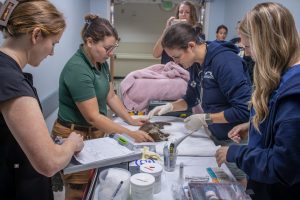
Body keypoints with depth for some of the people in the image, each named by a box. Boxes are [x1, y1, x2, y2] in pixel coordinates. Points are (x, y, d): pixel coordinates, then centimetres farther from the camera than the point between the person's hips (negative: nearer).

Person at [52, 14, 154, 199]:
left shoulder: (101, 63, 1)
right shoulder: (77, 69, -26)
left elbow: (111, 96, 12)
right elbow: (93, 117, -26)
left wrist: (131, 120, 5)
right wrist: (131, 134, -23)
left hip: (95, 133, 8)